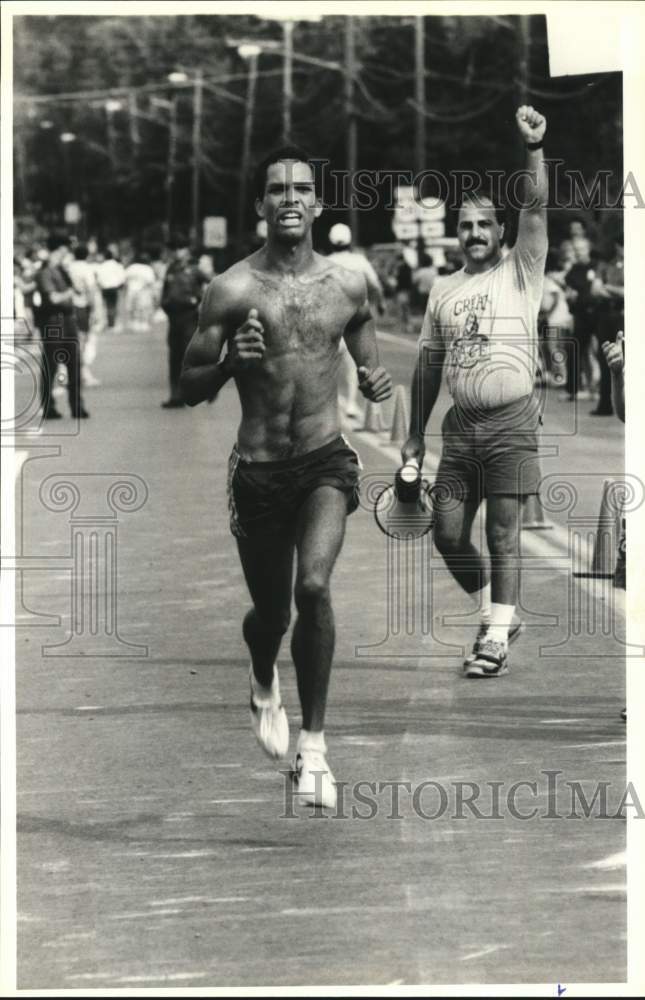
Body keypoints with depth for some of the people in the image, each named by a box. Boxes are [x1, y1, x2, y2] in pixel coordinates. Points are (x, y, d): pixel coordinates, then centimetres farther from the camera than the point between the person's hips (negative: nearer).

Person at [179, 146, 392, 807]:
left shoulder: (346, 288, 3)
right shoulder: (232, 290, -5)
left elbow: (369, 365, 18)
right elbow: (189, 389, -1)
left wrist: (377, 384, -6)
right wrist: (231, 361, -22)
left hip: (326, 461, 0)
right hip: (259, 471, 0)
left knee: (314, 586, -23)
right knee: (270, 611, 11)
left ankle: (312, 745, -13)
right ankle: (263, 684, 50)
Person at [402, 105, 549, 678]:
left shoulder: (520, 273, 2)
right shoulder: (443, 291, 15)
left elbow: (536, 210, -12)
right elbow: (429, 363, 18)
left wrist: (535, 147, -24)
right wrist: (415, 436, 16)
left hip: (511, 422, -5)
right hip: (460, 426, 5)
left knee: (502, 535, -4)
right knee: (448, 534, 4)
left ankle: (496, 638, 2)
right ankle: (498, 616, 24)